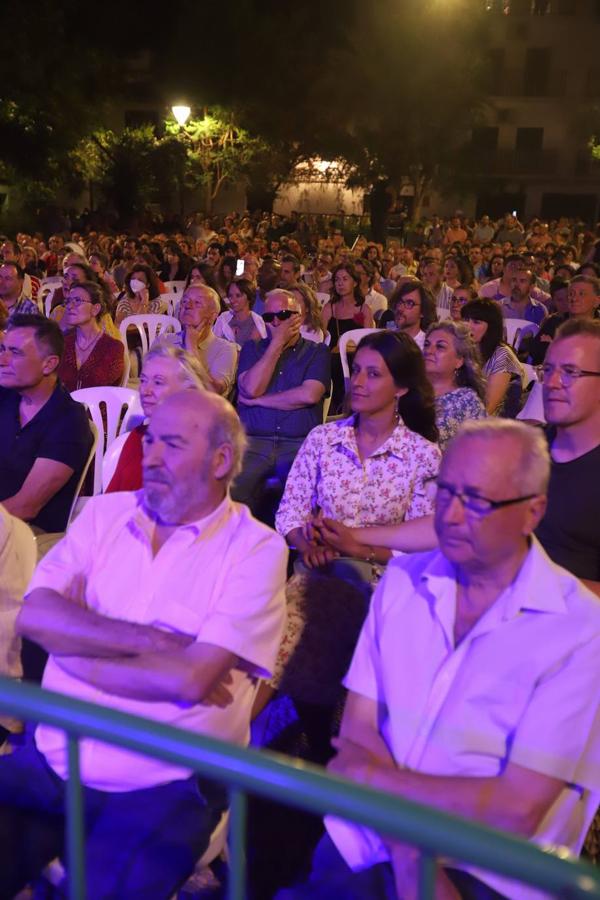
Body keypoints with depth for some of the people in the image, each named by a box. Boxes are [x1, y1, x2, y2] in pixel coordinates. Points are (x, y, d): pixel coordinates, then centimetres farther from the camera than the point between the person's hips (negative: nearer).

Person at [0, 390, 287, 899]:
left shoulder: (256, 549, -8)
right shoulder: (104, 514, 6)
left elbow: (189, 679, -18)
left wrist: (75, 655, -8)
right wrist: (153, 640, -15)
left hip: (161, 787, -3)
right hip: (49, 760, 4)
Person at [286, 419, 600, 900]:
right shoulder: (403, 578, 6)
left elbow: (517, 810, -13)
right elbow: (358, 727, 1)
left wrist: (372, 775, -6)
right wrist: (409, 857, -13)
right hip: (362, 843, 4)